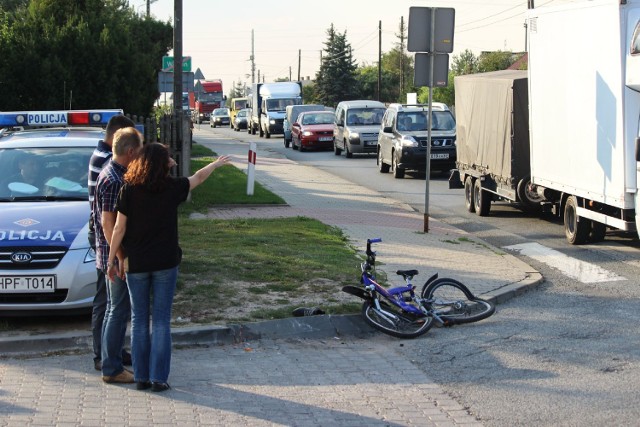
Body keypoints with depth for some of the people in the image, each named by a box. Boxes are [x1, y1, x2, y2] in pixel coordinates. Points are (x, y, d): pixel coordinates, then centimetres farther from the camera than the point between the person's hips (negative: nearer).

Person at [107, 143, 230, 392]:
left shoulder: (129, 190, -7)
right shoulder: (172, 188, -6)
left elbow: (119, 228, -5)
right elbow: (198, 177, 13)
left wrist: (112, 259, 4)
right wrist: (217, 164, 32)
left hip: (136, 263, 1)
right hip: (165, 263, -1)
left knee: (139, 320, 9)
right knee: (161, 321, 5)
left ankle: (141, 377, 12)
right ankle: (158, 378, 4)